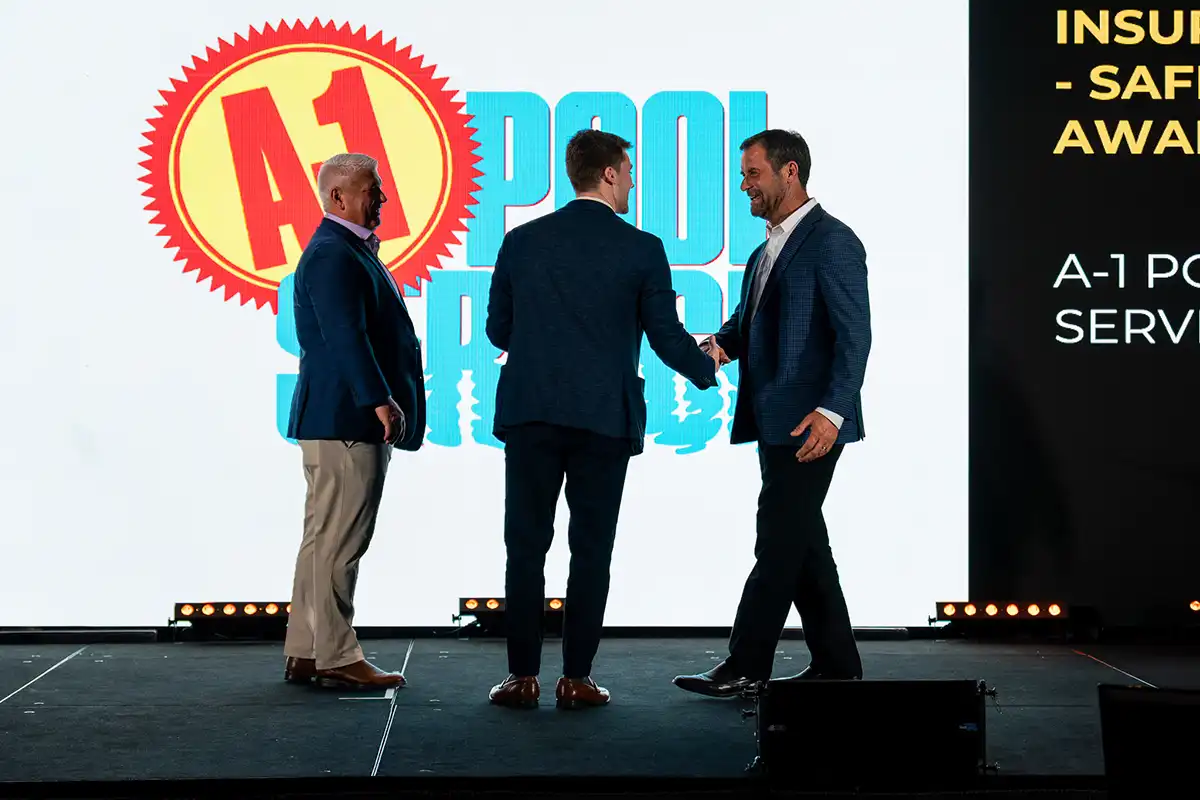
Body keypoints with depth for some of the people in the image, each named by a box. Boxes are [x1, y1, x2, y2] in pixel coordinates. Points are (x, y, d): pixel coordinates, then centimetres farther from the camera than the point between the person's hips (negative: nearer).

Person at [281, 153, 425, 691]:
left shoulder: (351, 251, 20)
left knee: (326, 538, 12)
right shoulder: (332, 255, -14)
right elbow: (346, 337, -22)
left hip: (347, 420, 11)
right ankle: (335, 658, -3)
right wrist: (380, 400, -25)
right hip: (346, 419, -11)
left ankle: (306, 655, 18)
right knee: (338, 540, -7)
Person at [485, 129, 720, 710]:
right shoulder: (642, 250, -3)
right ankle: (576, 679, 6)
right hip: (605, 418, -2)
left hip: (530, 413, 2)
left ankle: (523, 677, 6)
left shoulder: (521, 241, 4)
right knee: (591, 550, 5)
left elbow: (498, 329, 9)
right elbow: (667, 336, 1)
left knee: (526, 546, 6)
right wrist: (707, 370, 21)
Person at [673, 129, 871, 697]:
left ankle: (744, 667, -3)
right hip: (774, 423, 10)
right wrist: (721, 344, -2)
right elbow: (749, 321, 21)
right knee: (802, 543, 12)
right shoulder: (766, 250, 19)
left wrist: (832, 411, -25)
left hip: (810, 423, -10)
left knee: (779, 542, -6)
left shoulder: (831, 241, -10)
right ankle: (835, 662, 20)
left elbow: (853, 334, -17)